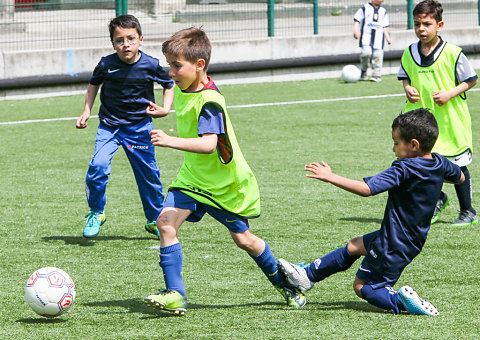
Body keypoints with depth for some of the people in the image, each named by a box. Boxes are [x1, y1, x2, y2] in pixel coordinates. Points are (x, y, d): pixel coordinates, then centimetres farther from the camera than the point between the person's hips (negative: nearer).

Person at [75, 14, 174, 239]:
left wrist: (165, 109, -7)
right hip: (109, 125, -1)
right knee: (98, 165, -21)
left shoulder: (150, 65, -12)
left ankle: (155, 220, 29)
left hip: (139, 127, 1)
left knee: (149, 174, 7)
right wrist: (86, 111, 4)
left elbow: (169, 85, 7)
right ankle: (96, 213, 1)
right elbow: (94, 83, 11)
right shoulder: (107, 64, -11)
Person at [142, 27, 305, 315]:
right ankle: (175, 294, -14)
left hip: (225, 184, -7)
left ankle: (284, 283, 34)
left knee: (243, 239, 8)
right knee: (166, 221, -15)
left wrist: (170, 141, -53)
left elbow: (208, 144, -43)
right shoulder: (182, 89, -1)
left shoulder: (209, 101, -28)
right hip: (192, 177, 7)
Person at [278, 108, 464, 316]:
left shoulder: (404, 170, -28)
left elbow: (367, 189, -35)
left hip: (394, 247, -9)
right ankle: (307, 276, 35)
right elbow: (460, 177, 18)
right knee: (354, 247, 24)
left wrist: (331, 177, -31)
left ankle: (401, 301, -13)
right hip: (413, 238, 9)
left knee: (362, 287, 7)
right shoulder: (439, 163, -5)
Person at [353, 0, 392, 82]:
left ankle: (376, 75, 4)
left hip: (378, 37, 4)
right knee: (366, 52, -22)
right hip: (366, 36, -4)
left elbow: (384, 27, 21)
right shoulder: (365, 8, 6)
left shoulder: (383, 11, 18)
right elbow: (357, 20, 5)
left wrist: (387, 37, 10)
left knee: (378, 56, -5)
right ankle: (363, 72, -1)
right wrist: (356, 30, -9)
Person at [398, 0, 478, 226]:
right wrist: (408, 89, -5)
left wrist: (450, 94, -18)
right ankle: (438, 199, 25)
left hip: (450, 120, -4)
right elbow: (405, 77, 17)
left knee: (457, 165, 4)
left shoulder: (452, 53, -11)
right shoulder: (409, 53, 1)